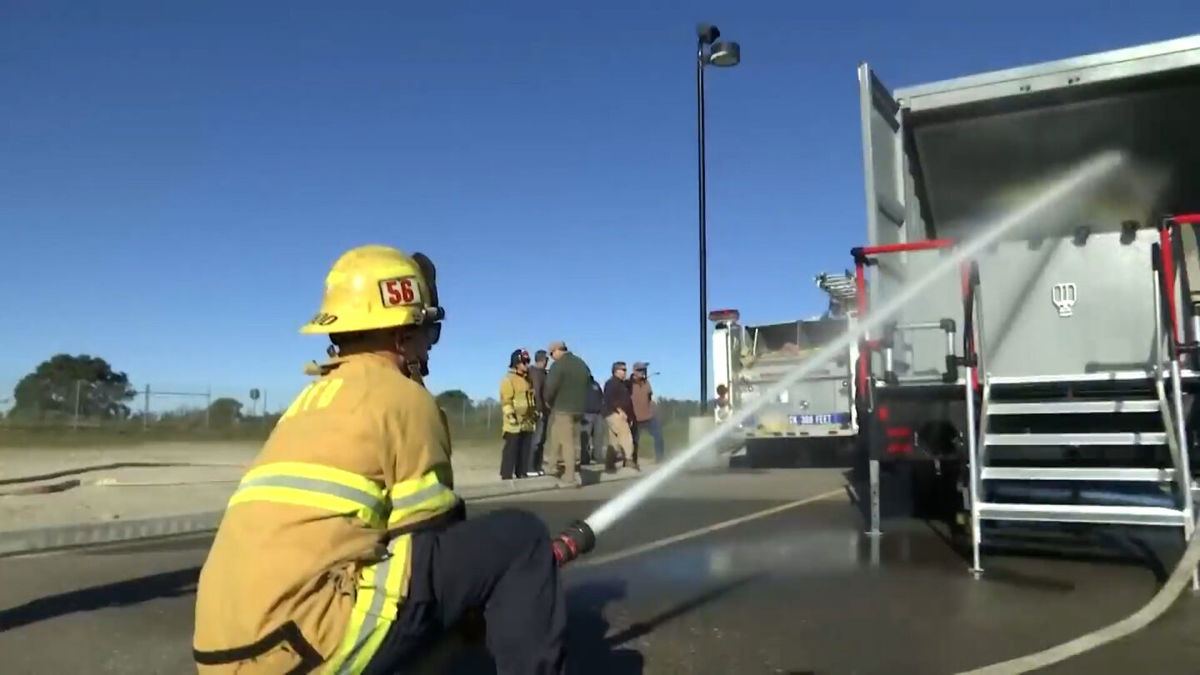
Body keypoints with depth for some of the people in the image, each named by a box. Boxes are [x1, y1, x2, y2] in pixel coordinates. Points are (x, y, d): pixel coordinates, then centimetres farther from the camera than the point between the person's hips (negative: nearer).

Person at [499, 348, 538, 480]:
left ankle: (521, 473, 18)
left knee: (525, 450, 10)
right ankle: (506, 476, -4)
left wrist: (535, 413, 21)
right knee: (511, 450, -7)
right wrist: (511, 415, -22)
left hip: (527, 422, 8)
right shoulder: (509, 379, -8)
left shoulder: (527, 379, 18)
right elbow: (506, 401, -15)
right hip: (515, 422, -8)